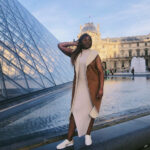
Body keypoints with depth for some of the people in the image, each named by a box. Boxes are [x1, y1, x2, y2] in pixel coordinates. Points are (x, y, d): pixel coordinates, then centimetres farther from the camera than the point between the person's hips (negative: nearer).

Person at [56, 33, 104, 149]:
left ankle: (88, 134, 25)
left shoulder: (94, 55, -3)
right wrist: (74, 43, 11)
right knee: (75, 111, -2)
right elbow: (60, 45, 11)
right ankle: (69, 140, 3)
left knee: (92, 110, 6)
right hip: (80, 86, 3)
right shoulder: (75, 54, 8)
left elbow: (101, 72, -7)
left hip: (93, 86, -2)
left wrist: (101, 89, -15)